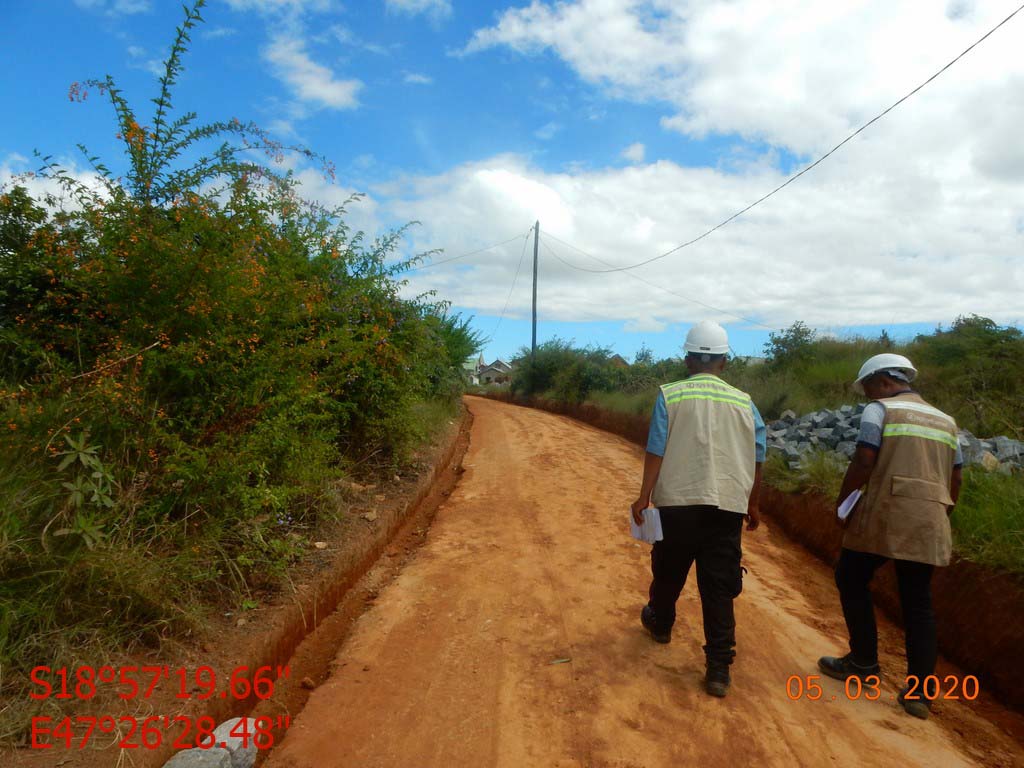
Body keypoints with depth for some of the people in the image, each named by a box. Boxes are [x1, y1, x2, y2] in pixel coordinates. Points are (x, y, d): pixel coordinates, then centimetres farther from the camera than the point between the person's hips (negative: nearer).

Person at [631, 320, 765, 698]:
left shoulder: (670, 395, -4)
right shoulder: (743, 402, 4)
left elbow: (656, 450, -10)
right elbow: (757, 460, 7)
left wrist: (644, 496, -5)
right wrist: (752, 504, 18)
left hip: (678, 503, -1)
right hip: (727, 506, 1)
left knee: (668, 571, 21)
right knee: (719, 588, 5)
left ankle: (659, 622, 44)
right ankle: (719, 669, 7)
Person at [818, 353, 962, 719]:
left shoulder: (879, 410, -1)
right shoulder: (945, 420, 18)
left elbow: (864, 462, -11)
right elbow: (955, 480, 17)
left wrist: (842, 499, 1)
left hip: (886, 514, -6)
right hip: (929, 521, 6)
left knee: (851, 580, 12)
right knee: (918, 602, 10)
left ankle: (864, 662, 17)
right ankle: (920, 691, 10)